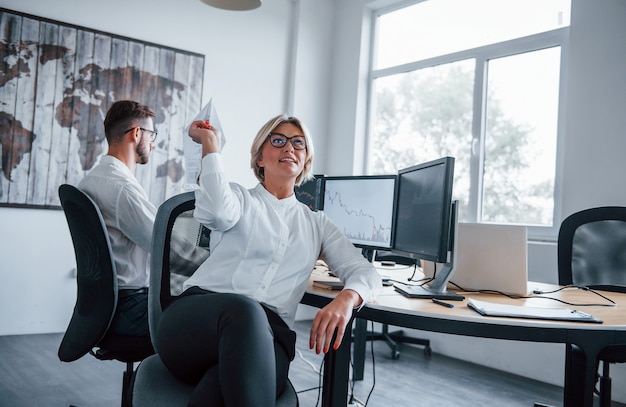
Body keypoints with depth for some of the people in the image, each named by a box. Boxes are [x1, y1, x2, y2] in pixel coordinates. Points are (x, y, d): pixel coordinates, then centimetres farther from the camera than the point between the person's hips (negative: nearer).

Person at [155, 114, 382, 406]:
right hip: (198, 316, 0)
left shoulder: (316, 223, 26)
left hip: (266, 334, 1)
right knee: (244, 309, -40)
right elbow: (219, 212, -8)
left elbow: (365, 272, 13)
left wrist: (345, 299, -12)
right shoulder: (238, 197, 19)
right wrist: (210, 142, 7)